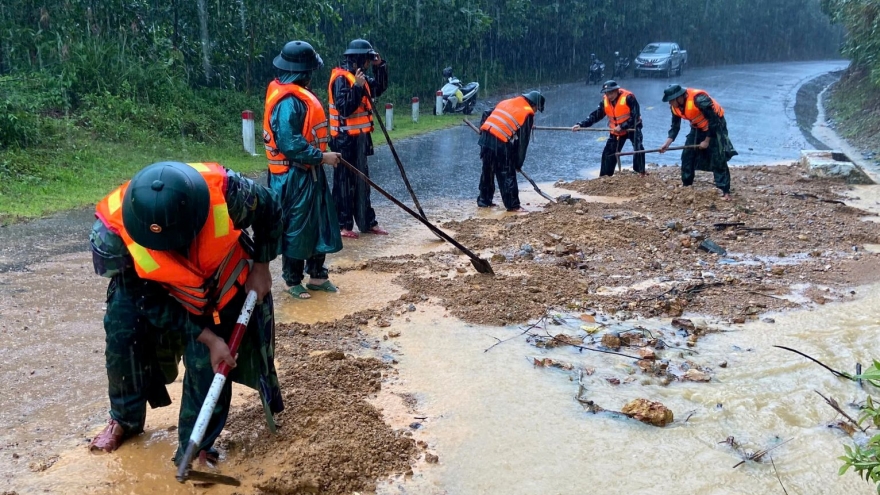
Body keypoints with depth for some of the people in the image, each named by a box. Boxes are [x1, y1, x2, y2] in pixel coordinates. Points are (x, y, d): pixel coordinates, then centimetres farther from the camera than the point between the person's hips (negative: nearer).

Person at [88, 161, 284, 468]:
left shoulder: (224, 191, -39)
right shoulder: (112, 233, -36)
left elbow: (270, 211, -14)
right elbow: (147, 298, -23)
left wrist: (261, 267, -12)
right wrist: (207, 337, -24)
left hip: (223, 284, 0)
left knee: (208, 361, -9)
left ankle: (195, 447, 8)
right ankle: (125, 420, 18)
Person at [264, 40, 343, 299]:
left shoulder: (297, 94, 11)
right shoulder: (287, 101, -21)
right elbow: (290, 144, -26)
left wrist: (320, 156, 11)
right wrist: (322, 156, -21)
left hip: (309, 172, 10)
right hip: (295, 176, -10)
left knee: (321, 223, 15)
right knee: (297, 229, 2)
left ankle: (317, 275, 26)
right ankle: (293, 281, 16)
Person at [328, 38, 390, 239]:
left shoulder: (359, 76, 12)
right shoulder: (341, 78, -16)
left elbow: (380, 88, 21)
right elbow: (344, 107, -25)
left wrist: (380, 66, 8)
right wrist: (357, 87, -32)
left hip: (359, 137, 10)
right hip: (346, 139, -10)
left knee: (362, 181, 14)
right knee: (345, 182, -3)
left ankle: (367, 222, 22)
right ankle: (342, 225, 4)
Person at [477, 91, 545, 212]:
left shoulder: (506, 102, 21)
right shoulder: (528, 113, 2)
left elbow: (486, 114, 22)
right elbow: (523, 141, 2)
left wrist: (484, 132, 30)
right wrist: (519, 163, 8)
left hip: (485, 136, 7)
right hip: (500, 142, -7)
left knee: (487, 171, 20)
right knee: (507, 174, 2)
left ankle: (484, 200, 30)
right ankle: (513, 205, 4)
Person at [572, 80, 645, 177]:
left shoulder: (628, 97, -24)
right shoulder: (605, 101, -6)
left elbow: (635, 116, -25)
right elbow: (596, 115, -4)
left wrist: (622, 126, -32)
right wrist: (581, 124, -16)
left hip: (632, 128, -5)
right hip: (616, 131, 5)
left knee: (638, 149, -23)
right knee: (608, 153, 4)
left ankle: (641, 173, -15)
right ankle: (604, 176, 14)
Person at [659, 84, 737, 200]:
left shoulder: (699, 99, -34)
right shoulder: (675, 107, -11)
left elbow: (713, 120, -26)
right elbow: (675, 126, 0)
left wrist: (707, 140, -20)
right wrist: (667, 143, -13)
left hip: (715, 126, -7)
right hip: (698, 128, 8)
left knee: (718, 159, -14)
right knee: (687, 155, 3)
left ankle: (725, 191, -13)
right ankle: (686, 185, 16)